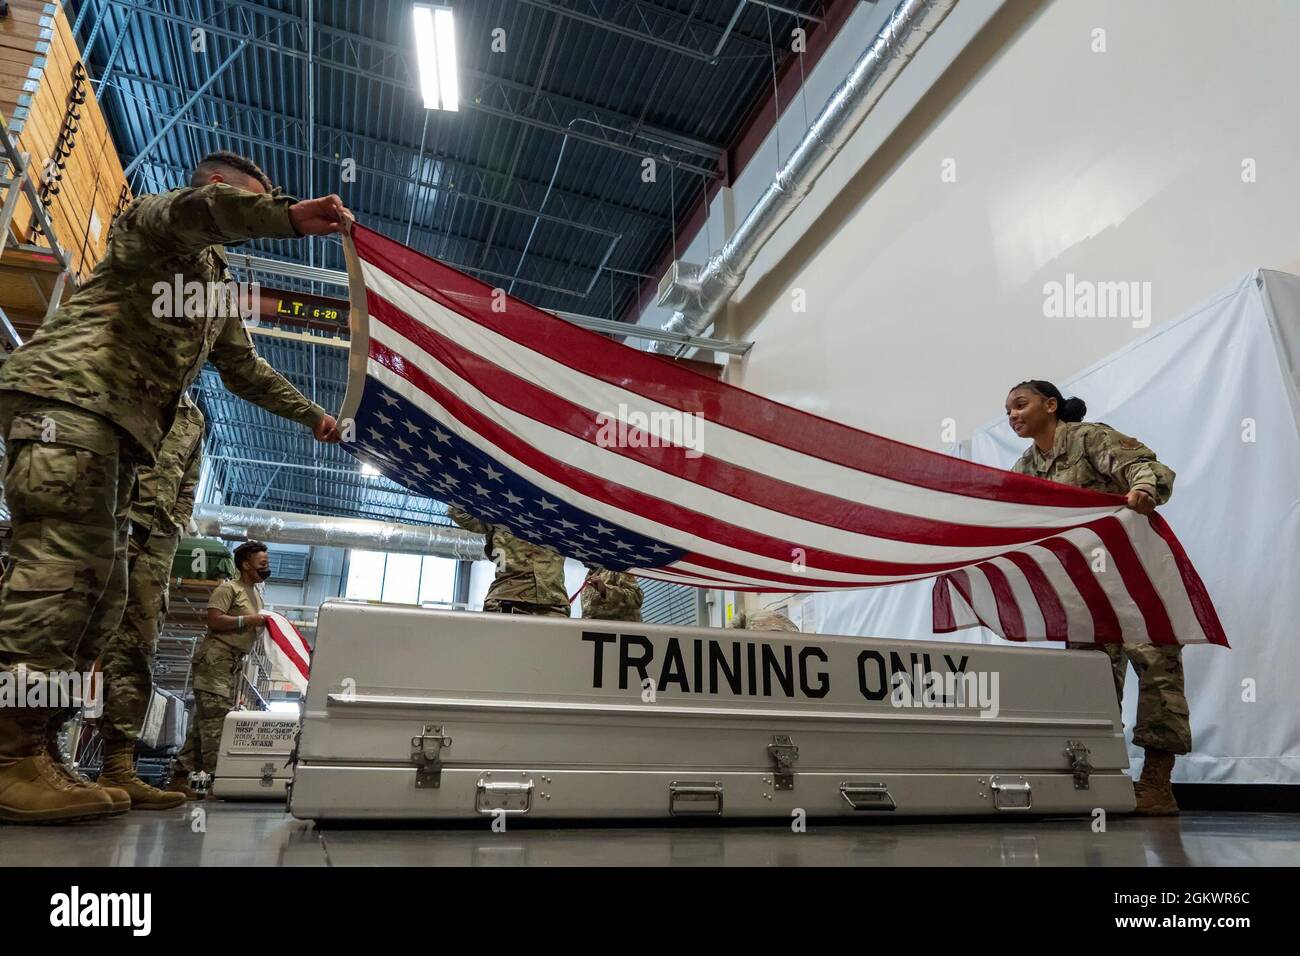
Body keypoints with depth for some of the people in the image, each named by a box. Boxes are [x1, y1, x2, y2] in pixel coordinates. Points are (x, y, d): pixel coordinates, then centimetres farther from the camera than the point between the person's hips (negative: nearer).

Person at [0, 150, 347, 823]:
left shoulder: (218, 286, 31)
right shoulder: (152, 220, 8)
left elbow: (244, 367, 35)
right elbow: (200, 207, -19)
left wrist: (311, 415, 34)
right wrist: (291, 215, -21)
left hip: (118, 428, 9)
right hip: (66, 393, -9)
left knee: (100, 586, -1)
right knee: (62, 562, -20)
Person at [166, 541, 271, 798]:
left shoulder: (257, 593, 22)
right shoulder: (228, 588, -6)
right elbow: (214, 620, -17)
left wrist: (264, 624, 10)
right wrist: (249, 620, -17)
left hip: (234, 661, 9)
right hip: (216, 656, -9)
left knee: (205, 720, 7)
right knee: (216, 715, -13)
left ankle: (179, 779, 10)